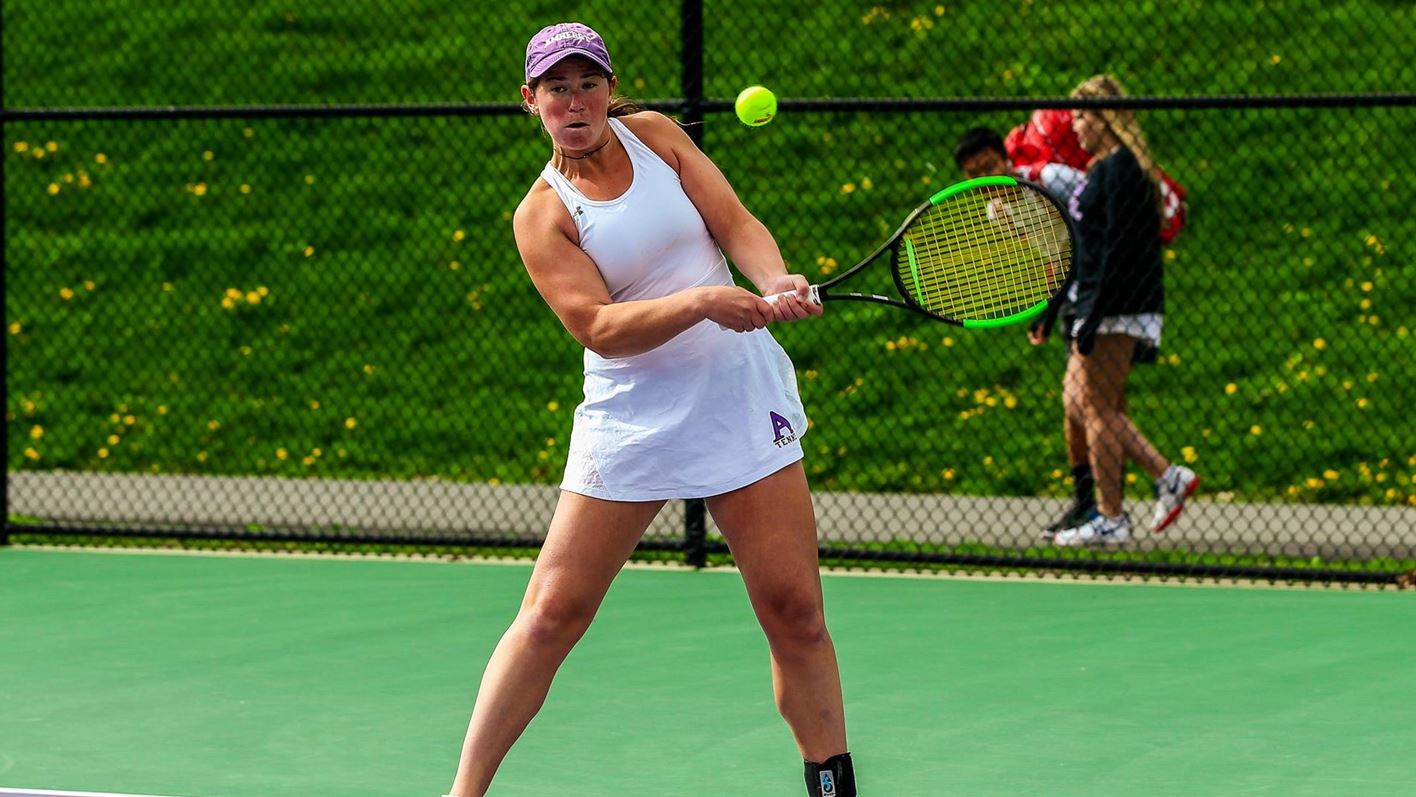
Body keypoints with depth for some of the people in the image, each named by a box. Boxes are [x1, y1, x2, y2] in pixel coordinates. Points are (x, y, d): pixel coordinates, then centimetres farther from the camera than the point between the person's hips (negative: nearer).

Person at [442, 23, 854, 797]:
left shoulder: (654, 135, 5)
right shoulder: (543, 216, -4)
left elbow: (736, 223, -1)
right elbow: (598, 327, -15)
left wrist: (776, 280, -22)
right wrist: (700, 302, -30)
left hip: (739, 393, 2)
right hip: (631, 415, -2)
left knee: (795, 611, -2)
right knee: (551, 613, -5)